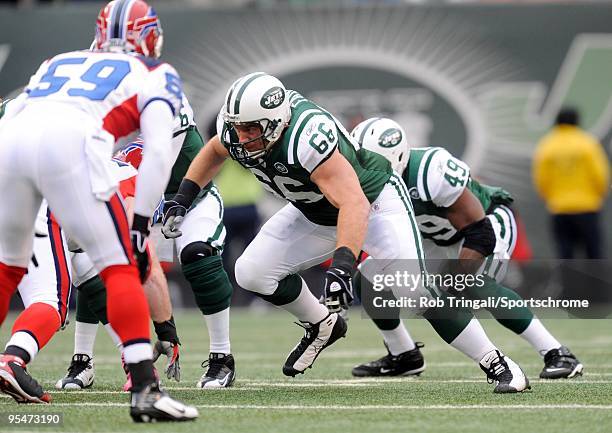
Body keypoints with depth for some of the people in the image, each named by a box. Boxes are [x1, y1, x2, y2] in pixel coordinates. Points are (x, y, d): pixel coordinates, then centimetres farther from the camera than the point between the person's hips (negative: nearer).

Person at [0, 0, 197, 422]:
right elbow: (160, 151, 8)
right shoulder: (155, 76, 24)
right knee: (120, 267, 1)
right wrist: (140, 227, 8)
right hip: (68, 145, -4)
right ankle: (146, 389, -10)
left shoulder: (57, 63, 38)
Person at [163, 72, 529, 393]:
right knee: (252, 273, -7)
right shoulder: (235, 130, -18)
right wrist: (184, 197, 2)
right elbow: (214, 152, 10)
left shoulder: (307, 136, -40)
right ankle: (323, 326, 18)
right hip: (315, 214, 7)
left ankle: (497, 364, -9)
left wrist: (342, 263, -58)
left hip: (374, 201, -7)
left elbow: (353, 203, -47)